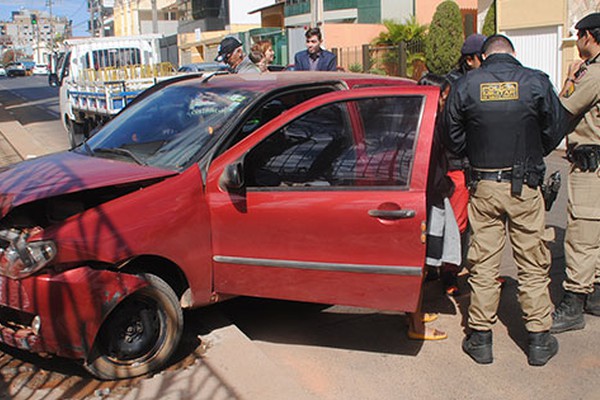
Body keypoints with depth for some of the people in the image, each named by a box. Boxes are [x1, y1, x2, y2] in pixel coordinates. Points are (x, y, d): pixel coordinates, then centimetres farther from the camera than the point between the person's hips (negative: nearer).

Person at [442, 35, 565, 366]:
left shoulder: (465, 86, -3)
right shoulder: (536, 82, -5)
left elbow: (451, 139, 3)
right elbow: (554, 133, 3)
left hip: (483, 187, 1)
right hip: (525, 188, 0)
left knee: (483, 264, 10)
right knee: (533, 264, 11)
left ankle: (480, 338, 18)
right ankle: (539, 339, 20)